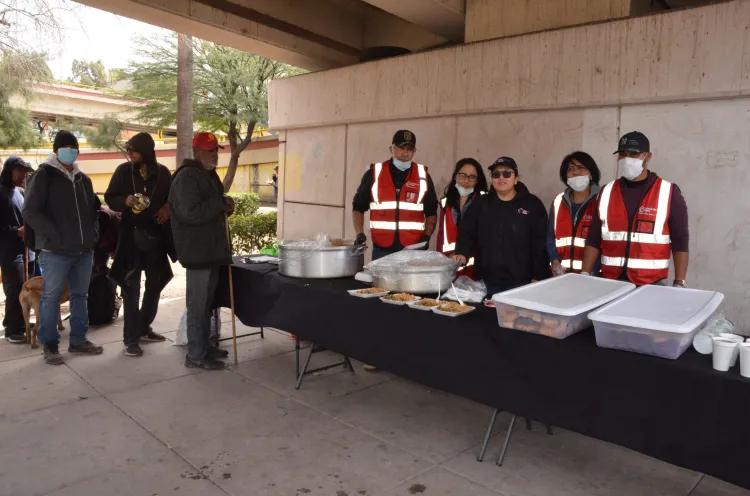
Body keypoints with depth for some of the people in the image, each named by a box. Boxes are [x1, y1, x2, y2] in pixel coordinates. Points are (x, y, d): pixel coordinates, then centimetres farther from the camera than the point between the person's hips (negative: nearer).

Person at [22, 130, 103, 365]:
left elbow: (94, 208, 24)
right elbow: (31, 212, -10)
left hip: (83, 250, 6)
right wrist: (55, 235, -15)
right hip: (55, 251, -6)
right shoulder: (44, 175, -4)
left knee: (80, 295, 13)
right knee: (51, 297, 3)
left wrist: (93, 234, 10)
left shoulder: (83, 178, 14)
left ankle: (78, 340, 24)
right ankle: (50, 344, 15)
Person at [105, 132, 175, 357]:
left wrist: (168, 207, -9)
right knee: (131, 287, -2)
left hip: (156, 234, 3)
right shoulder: (123, 170, -2)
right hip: (131, 235, -3)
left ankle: (144, 328, 29)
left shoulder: (162, 172, 1)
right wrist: (125, 201, -20)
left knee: (155, 284, 12)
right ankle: (131, 337, 3)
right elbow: (110, 198, 1)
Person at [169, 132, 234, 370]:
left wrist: (224, 207, 5)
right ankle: (195, 355, 6)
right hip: (197, 250, -10)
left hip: (210, 248, 10)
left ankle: (204, 345, 28)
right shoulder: (187, 177, -16)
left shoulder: (209, 175, 16)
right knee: (198, 303, -3)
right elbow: (191, 213, -27)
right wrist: (221, 204, -17)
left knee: (206, 301, 16)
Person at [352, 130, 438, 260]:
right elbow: (358, 207, 9)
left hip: (414, 249, 1)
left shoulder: (423, 176, 6)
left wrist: (426, 237, -3)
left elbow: (431, 212, 12)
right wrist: (360, 234, -4)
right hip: (382, 249, 0)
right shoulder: (374, 174, 3)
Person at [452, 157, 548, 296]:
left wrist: (538, 278, -7)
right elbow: (466, 232, 3)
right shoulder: (480, 203, 10)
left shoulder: (533, 205, 1)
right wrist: (462, 253, -17)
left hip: (520, 283, -2)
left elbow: (540, 244, -2)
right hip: (486, 281, 2)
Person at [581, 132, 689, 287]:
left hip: (652, 285, -2)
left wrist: (679, 284, -7)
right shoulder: (606, 192, 6)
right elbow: (594, 239, 7)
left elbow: (680, 242, -2)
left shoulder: (669, 193, -2)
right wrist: (584, 275, 1)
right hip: (610, 283, 2)